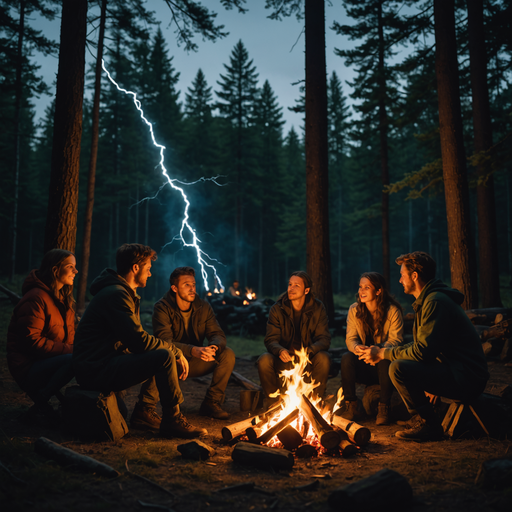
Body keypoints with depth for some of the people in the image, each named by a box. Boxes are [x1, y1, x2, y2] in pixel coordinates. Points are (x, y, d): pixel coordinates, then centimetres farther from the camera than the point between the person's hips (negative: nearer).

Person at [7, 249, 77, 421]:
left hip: (47, 360, 9)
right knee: (74, 360, -32)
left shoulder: (64, 297, 13)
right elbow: (31, 341, -22)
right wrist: (69, 350, -22)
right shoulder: (36, 298, -17)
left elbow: (68, 334, 17)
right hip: (27, 367, -9)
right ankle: (41, 401, -11)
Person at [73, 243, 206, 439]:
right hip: (96, 370, -11)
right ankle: (172, 421, -7)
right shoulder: (116, 294, -17)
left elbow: (137, 339, 15)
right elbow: (139, 341, -24)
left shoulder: (124, 293, 16)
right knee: (164, 357, -22)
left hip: (107, 362, 11)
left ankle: (144, 412, 12)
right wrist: (176, 351, -12)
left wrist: (175, 352, 2)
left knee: (163, 356, 15)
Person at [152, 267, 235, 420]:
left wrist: (213, 347, -32)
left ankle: (211, 403, -9)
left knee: (228, 354, -18)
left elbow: (218, 335, -5)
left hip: (195, 363, 4)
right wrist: (193, 350, -42)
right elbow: (164, 342, -27)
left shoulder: (203, 307, -1)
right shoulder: (162, 308, -14)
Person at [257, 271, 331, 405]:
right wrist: (280, 351, -32)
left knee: (324, 358, -31)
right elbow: (271, 340, -7)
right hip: (284, 360, 0)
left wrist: (308, 351, -29)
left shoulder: (317, 308, -2)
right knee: (264, 360, -29)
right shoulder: (277, 309, -2)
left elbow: (324, 339, -7)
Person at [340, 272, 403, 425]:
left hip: (382, 363, -2)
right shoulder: (354, 310, 1)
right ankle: (351, 406, -18)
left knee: (385, 361, -37)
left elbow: (395, 340, -16)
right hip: (364, 368, 3)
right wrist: (356, 348, -30)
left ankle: (384, 408, -21)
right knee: (347, 358, -29)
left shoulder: (393, 311, -9)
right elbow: (350, 338, -3)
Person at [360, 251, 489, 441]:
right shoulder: (428, 299, 15)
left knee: (398, 368, -21)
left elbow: (422, 352, -21)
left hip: (466, 378, -10)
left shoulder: (436, 302, -17)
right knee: (401, 362, 16)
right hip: (453, 369, 10)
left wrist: (383, 353, -11)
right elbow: (422, 346, 20)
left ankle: (428, 425, -6)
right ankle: (421, 418, 16)